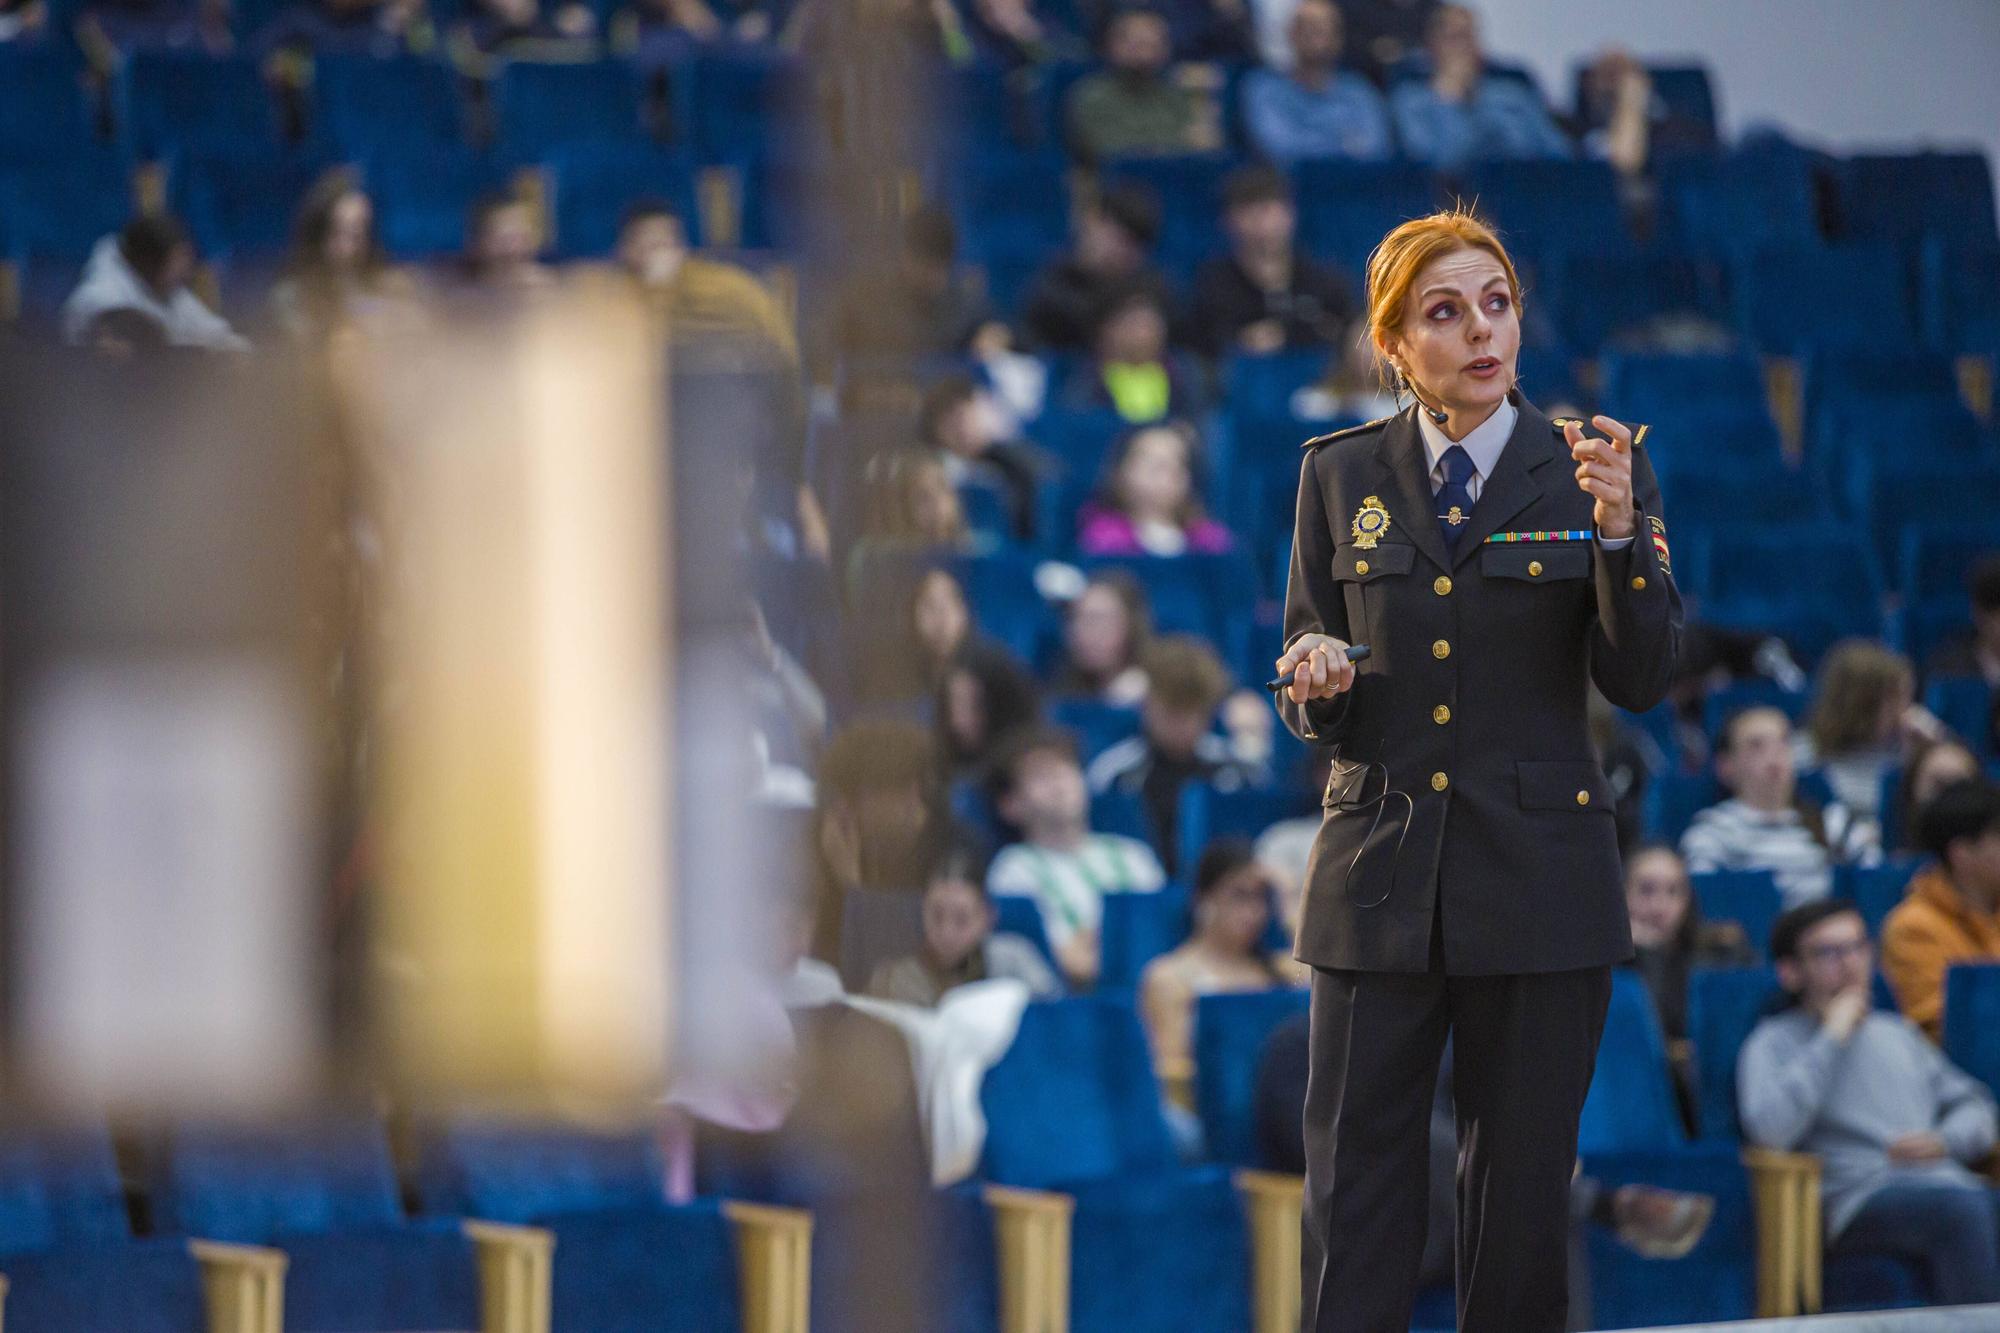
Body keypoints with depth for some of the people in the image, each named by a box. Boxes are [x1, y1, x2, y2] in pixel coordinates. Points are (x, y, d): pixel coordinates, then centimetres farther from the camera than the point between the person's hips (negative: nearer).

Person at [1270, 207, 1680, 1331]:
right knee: (1356, 1197, 0)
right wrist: (1315, 682, -12)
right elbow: (1312, 710, 12)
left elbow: (1642, 681, -6)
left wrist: (1619, 527, -19)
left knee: (1521, 1196, 6)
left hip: (1541, 880, -1)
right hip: (1380, 877, 1)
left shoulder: (1598, 464, 1)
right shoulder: (1341, 475, 6)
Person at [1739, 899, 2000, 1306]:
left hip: (1946, 1179, 5)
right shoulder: (1775, 1042, 9)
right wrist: (1833, 1038, -5)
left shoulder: (1897, 1032, 28)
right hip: (1860, 1200, -5)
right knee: (1961, 1207, -36)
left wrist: (1944, 1141, 2)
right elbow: (1770, 1131, -11)